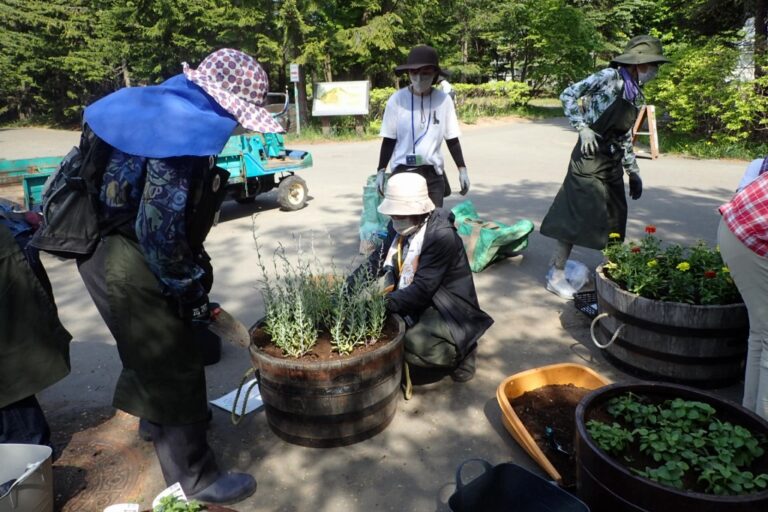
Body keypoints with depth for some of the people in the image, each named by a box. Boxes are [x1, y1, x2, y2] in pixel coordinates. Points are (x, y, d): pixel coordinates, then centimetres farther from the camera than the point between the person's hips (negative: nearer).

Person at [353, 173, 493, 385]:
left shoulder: (442, 236, -27)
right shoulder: (399, 227, -4)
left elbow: (421, 290, -30)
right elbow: (377, 261, 1)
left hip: (445, 309, -7)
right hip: (411, 300, 7)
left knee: (412, 346, -27)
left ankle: (460, 351, 2)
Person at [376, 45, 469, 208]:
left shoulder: (443, 100, -1)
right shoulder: (397, 100, -5)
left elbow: (452, 139, 8)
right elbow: (388, 140, 2)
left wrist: (462, 169, 6)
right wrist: (381, 170, -2)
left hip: (434, 173, 2)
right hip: (403, 172, -2)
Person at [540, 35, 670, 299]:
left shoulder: (637, 94, 15)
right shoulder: (609, 77, -7)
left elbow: (625, 138, 20)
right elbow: (568, 95, -11)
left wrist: (634, 172, 19)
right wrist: (583, 128, -20)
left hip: (613, 162, 8)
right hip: (590, 158, -8)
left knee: (615, 217, 12)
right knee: (578, 214, -6)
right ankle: (556, 275, 3)